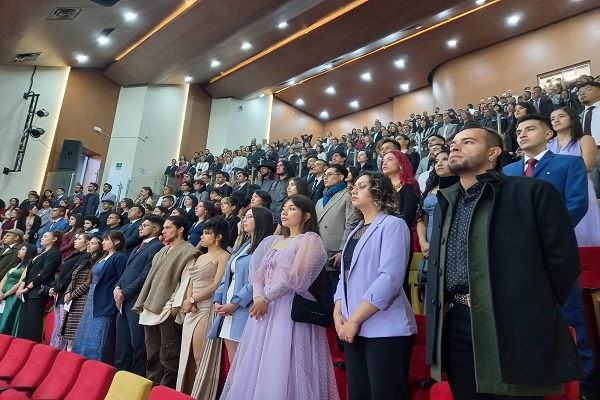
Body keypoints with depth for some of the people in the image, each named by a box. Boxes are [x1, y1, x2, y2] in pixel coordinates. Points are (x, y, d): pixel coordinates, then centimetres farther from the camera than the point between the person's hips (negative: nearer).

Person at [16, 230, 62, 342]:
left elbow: (44, 274, -14)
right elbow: (30, 271, 18)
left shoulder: (55, 254, -7)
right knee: (23, 322, 8)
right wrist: (22, 286, 4)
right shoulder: (42, 253, 21)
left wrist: (27, 288, -12)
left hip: (39, 292, -9)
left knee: (32, 324, -7)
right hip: (28, 291, 9)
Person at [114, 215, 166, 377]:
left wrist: (124, 293, -12)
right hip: (124, 302, 10)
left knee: (138, 345, -1)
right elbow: (127, 271, 20)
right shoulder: (138, 247, 23)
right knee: (122, 344, 17)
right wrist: (117, 288, 2)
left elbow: (146, 276, -16)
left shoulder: (157, 247, -9)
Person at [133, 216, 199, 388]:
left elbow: (186, 281, -14)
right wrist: (145, 303, 15)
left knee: (168, 357, -3)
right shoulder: (163, 251, 20)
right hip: (151, 309, 8)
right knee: (152, 356, 15)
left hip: (168, 311, -8)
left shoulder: (188, 252, -6)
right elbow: (152, 278, 21)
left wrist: (176, 305, -19)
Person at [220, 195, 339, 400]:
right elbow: (258, 274, 11)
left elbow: (295, 278, -14)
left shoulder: (310, 239, -5)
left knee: (282, 366, -4)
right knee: (258, 363, 10)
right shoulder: (273, 241, 17)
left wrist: (265, 298, -11)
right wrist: (258, 297, -7)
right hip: (265, 307, 7)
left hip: (291, 308, -7)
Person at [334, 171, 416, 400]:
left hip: (385, 330, -7)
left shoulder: (392, 225, -7)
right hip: (354, 330, 7)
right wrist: (338, 313, 0)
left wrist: (354, 320, -17)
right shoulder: (355, 232, 16)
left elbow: (390, 279, -18)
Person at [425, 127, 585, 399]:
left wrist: (534, 312, -8)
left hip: (513, 327, -5)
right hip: (454, 324, 6)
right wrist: (435, 314, 9)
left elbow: (563, 258, -6)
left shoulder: (533, 192, -2)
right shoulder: (445, 202, 16)